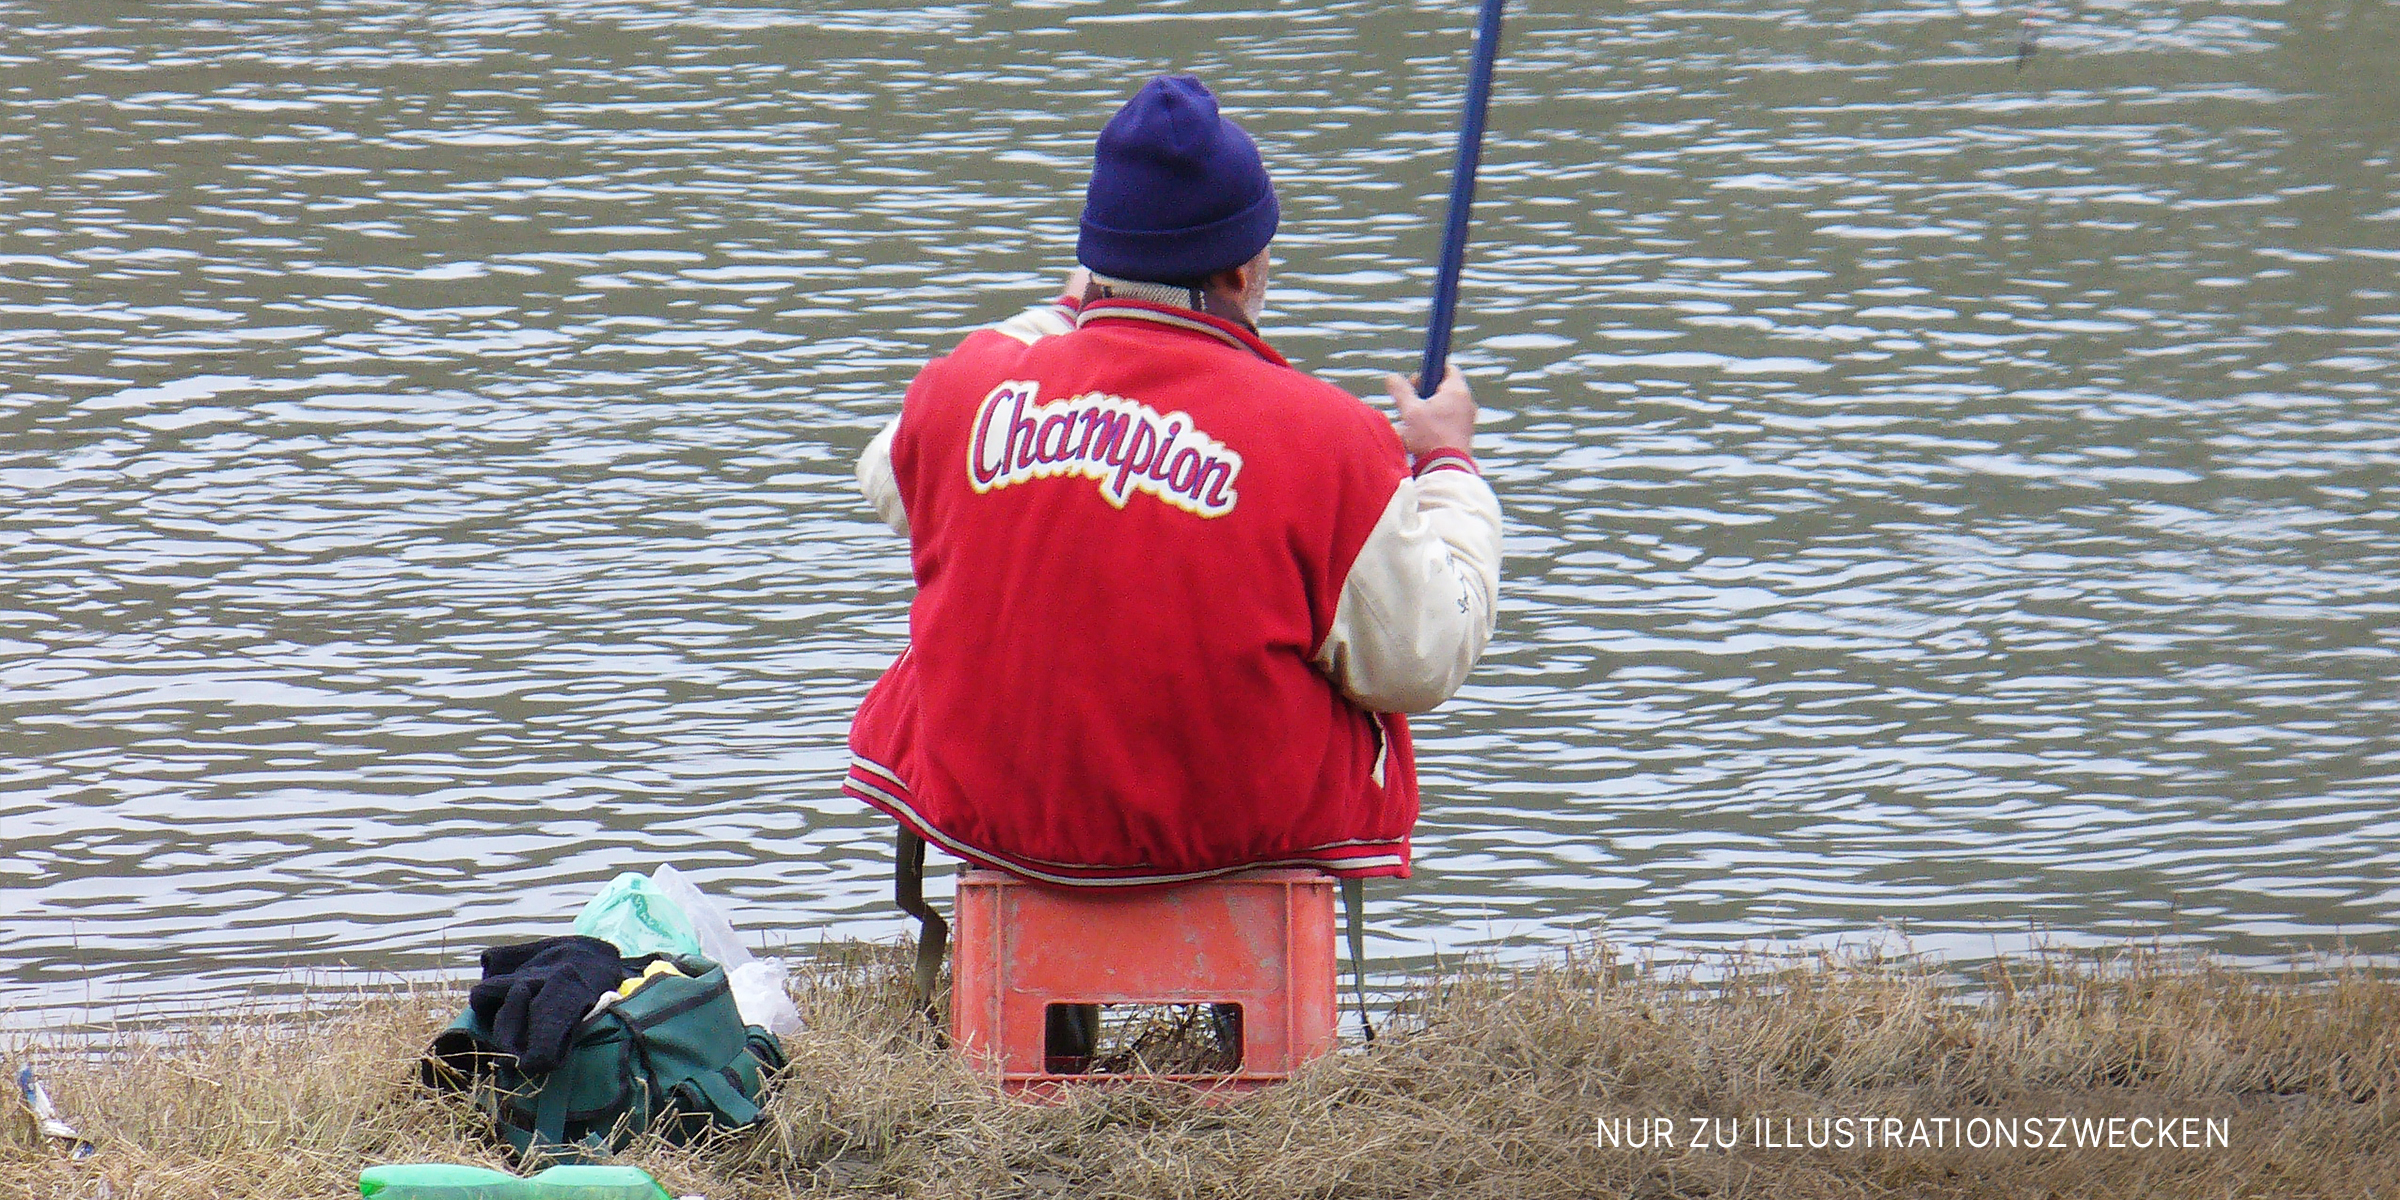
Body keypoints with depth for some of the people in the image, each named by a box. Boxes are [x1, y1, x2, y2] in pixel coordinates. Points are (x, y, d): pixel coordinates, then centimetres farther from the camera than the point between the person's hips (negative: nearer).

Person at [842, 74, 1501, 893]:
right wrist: (1447, 465, 5)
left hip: (989, 815, 2)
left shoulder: (964, 393, -7)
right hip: (1242, 822, -2)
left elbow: (887, 480, 19)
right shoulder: (1326, 441, -17)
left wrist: (1061, 320, 30)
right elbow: (1423, 663, -11)